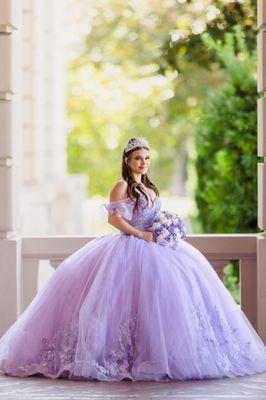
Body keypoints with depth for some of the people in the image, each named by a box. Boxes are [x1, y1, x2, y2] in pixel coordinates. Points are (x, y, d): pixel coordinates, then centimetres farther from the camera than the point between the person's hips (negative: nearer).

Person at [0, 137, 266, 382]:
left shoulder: (150, 188, 20)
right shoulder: (122, 186, -2)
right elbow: (114, 218, -13)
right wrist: (141, 234, -17)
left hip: (154, 247, 7)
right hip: (130, 248, -7)